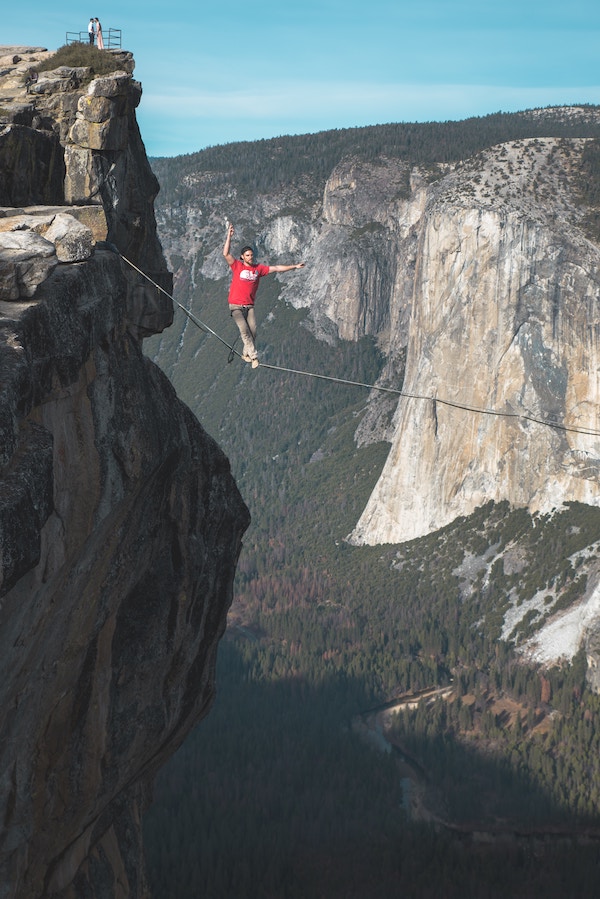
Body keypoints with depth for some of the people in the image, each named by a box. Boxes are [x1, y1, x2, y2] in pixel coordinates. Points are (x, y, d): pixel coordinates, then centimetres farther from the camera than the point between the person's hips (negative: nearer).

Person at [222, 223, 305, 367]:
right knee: (244, 330, -16)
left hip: (249, 306, 4)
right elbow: (226, 254, -13)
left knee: (253, 331, -6)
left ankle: (246, 354, 12)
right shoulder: (237, 266, -2)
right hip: (236, 306, -4)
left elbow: (276, 268, 11)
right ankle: (254, 357, -17)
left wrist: (294, 267, 11)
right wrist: (229, 236, -19)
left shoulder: (258, 268, 8)